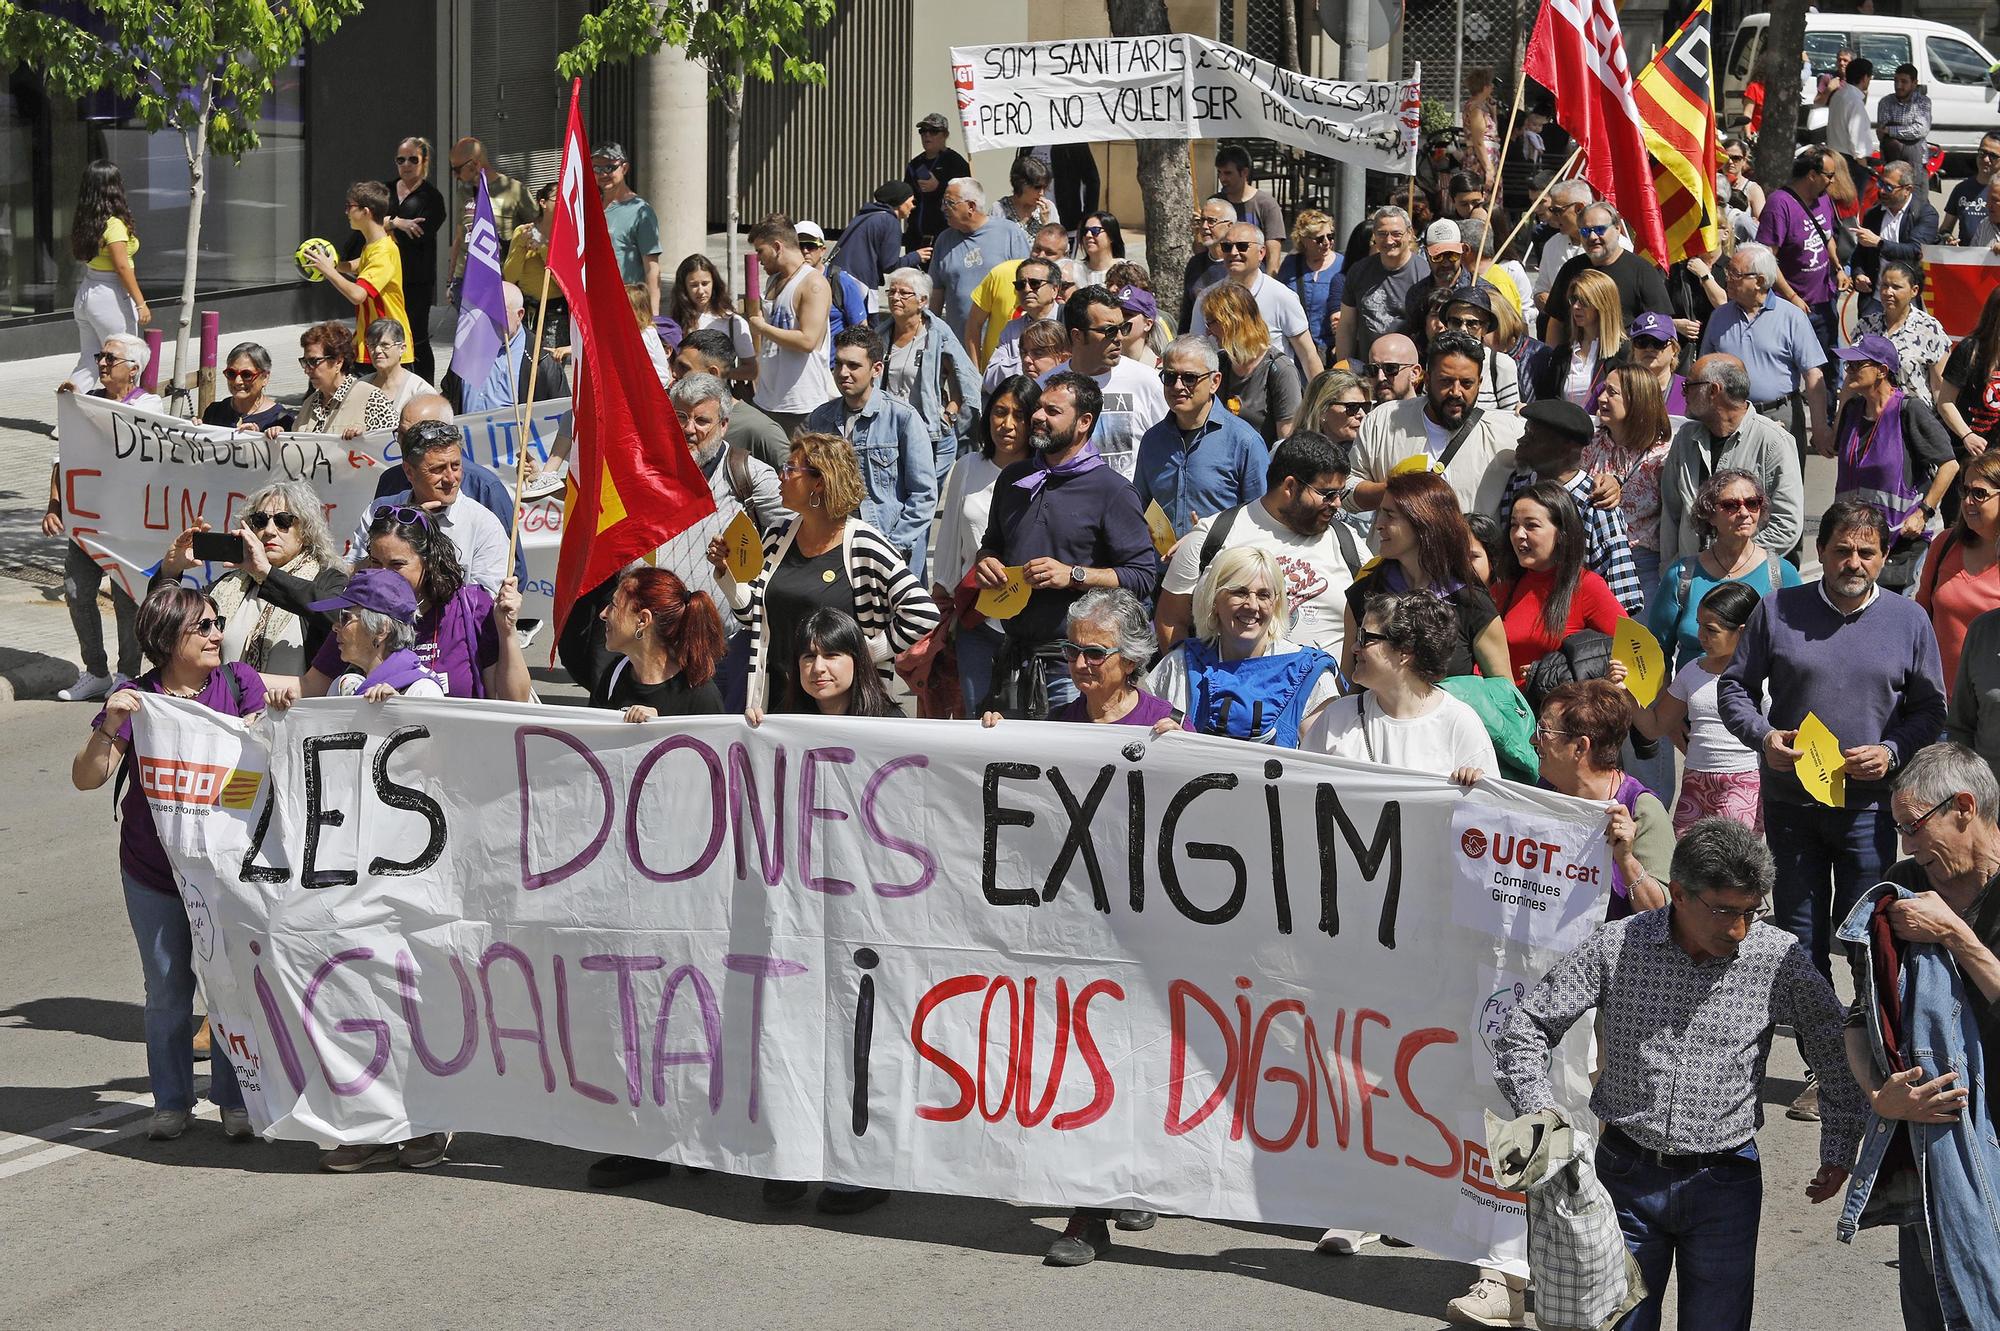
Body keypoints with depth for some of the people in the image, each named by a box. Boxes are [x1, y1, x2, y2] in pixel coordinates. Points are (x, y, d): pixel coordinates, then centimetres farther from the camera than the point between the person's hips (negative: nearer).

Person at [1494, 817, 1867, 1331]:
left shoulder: (1779, 959, -8)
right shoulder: (1617, 946, -9)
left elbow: (1840, 1051, 6)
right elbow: (1523, 1027, -1)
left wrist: (1838, 1154, 7)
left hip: (1724, 1180, 0)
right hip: (1628, 1172, 0)